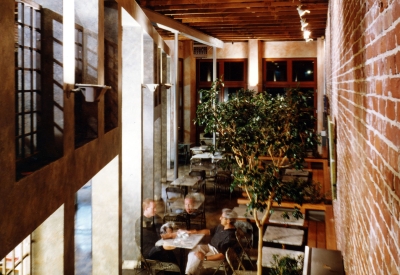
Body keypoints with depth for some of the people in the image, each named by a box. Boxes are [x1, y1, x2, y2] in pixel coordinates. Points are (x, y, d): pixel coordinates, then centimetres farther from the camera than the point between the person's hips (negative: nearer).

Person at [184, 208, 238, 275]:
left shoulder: (230, 236, -27)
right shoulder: (221, 226, 1)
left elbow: (223, 255, -29)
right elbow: (211, 231, 19)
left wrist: (205, 258, -33)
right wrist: (196, 232, 8)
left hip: (217, 253, -9)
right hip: (210, 246, 9)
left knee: (197, 257, -23)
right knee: (193, 251, -11)